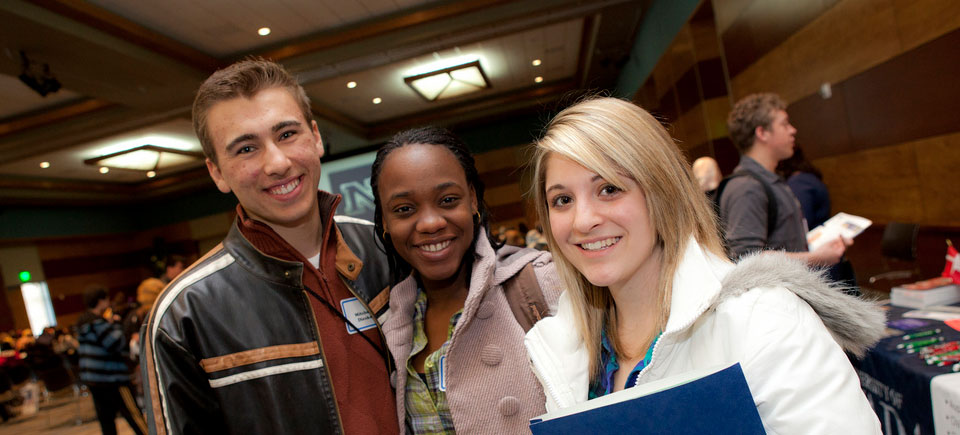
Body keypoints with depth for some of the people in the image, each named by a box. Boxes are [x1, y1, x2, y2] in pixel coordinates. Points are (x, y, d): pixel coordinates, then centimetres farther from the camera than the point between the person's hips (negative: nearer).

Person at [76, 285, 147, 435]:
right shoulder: (97, 322, -17)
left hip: (91, 378, 9)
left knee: (105, 417, 12)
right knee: (132, 412, -4)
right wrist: (114, 325, -7)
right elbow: (117, 343, -20)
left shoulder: (81, 322, 12)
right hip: (110, 378, -9)